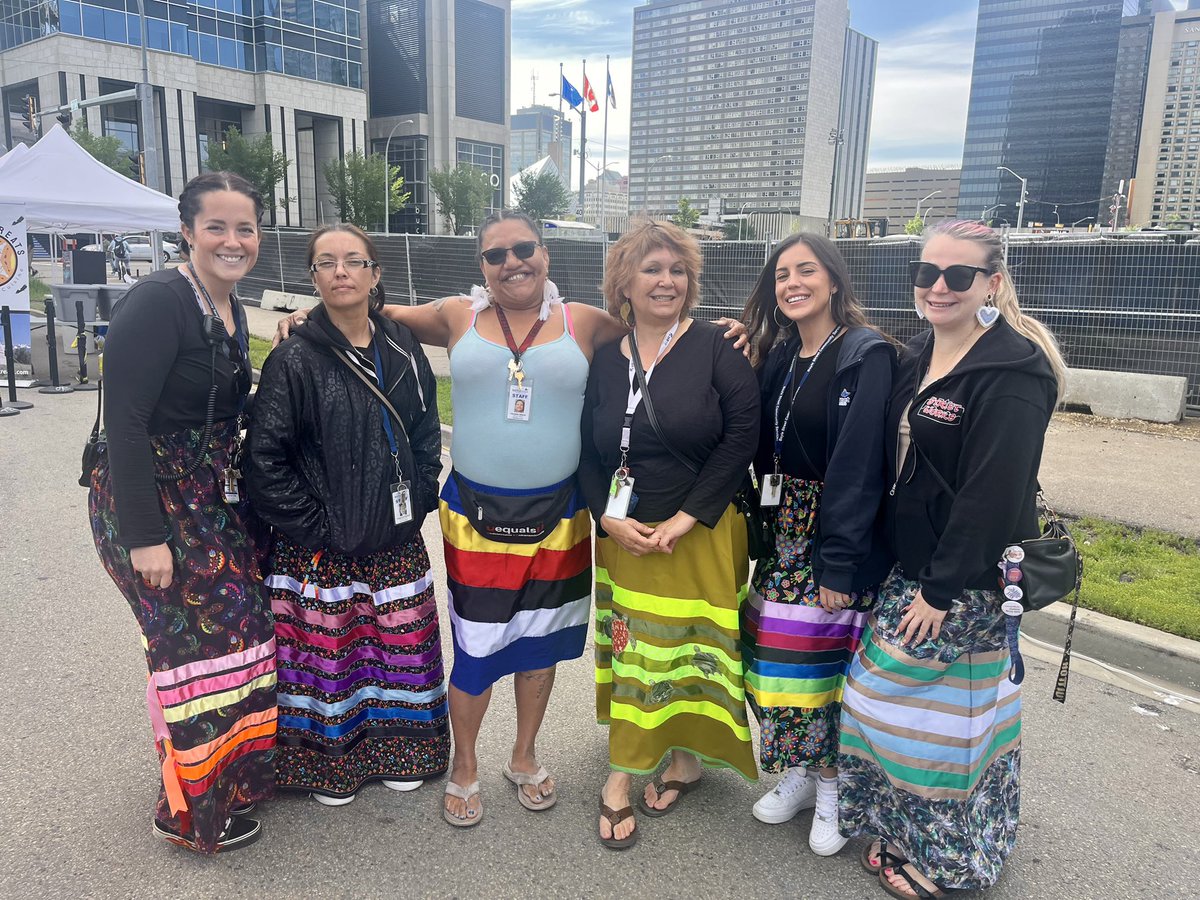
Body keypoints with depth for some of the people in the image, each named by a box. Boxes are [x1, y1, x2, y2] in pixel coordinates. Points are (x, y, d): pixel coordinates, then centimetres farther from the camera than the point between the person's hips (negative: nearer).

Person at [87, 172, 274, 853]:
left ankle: (236, 769, 34)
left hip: (213, 500, 8)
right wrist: (145, 537, -22)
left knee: (239, 626, 11)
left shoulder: (231, 310, 8)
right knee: (202, 643, -1)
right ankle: (193, 813, 21)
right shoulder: (157, 304, -18)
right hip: (152, 504, -8)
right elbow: (125, 423, -22)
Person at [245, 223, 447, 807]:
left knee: (402, 643, 13)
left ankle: (395, 752, 34)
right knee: (328, 648, 7)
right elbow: (265, 459, -12)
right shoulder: (295, 359, -10)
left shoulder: (402, 348, 4)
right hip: (321, 549, -4)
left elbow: (426, 433, 11)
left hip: (396, 540, 5)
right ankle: (327, 765, 30)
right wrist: (316, 529, -12)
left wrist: (416, 504, 2)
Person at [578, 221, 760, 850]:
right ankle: (620, 776, 20)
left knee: (692, 644, 8)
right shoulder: (604, 360, 4)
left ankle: (686, 757, 30)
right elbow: (587, 451, 7)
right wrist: (608, 516, -9)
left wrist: (684, 520, -17)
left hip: (701, 534, -2)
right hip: (625, 534, 3)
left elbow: (741, 434, -13)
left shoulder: (715, 349, -6)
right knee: (629, 647, 8)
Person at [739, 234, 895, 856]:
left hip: (843, 532, -6)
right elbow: (763, 450, 10)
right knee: (779, 652, 10)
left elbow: (857, 467, -19)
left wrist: (839, 564, -21)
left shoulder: (865, 355, -13)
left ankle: (834, 786, 24)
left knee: (830, 656, 3)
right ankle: (798, 772, 31)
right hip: (785, 530, 6)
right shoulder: (777, 355, 9)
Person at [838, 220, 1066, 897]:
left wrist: (943, 589, -19)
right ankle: (905, 833, 37)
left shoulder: (1011, 370, -19)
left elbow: (993, 492, -22)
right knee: (889, 699, 16)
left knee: (942, 712, 5)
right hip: (909, 571, 8)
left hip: (964, 583, -8)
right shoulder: (918, 358, 7)